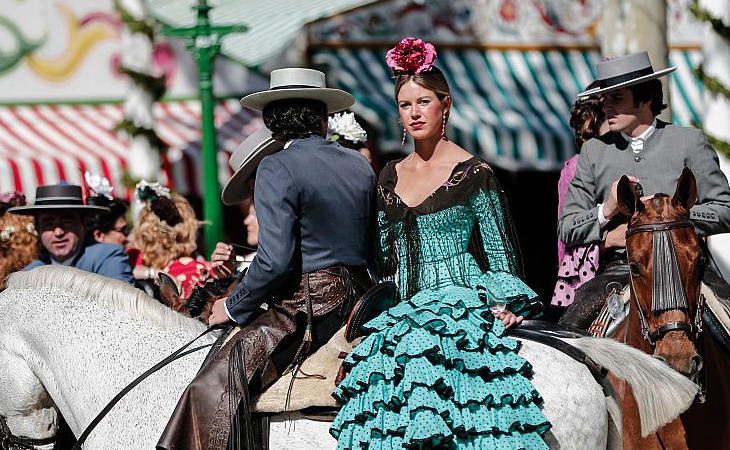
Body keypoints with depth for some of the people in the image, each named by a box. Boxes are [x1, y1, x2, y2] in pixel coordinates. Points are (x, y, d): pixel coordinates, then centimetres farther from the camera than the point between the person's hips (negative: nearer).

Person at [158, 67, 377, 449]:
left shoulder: (277, 169, -10)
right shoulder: (360, 166, 11)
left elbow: (276, 259, -17)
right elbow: (373, 246, 15)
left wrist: (234, 307, -4)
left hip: (306, 307, -9)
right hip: (358, 300, 9)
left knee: (214, 388, -18)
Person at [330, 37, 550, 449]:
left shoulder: (473, 173, -1)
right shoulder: (391, 177, 14)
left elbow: (499, 249, 1)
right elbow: (383, 256, 18)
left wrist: (505, 303, -10)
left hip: (462, 298, -4)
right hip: (410, 305, 4)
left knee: (422, 345, -34)